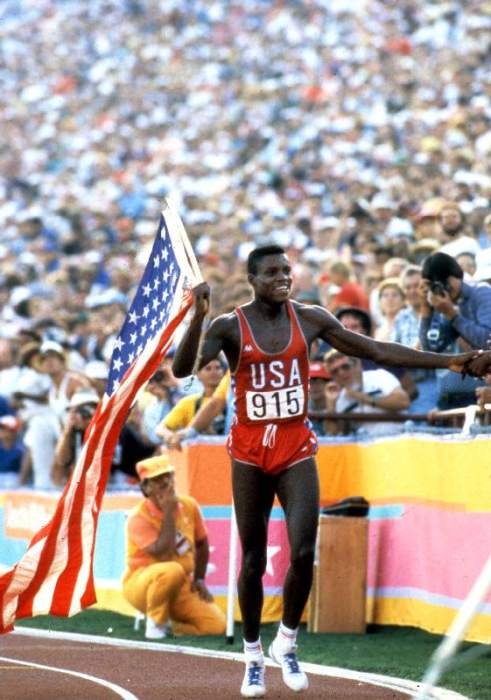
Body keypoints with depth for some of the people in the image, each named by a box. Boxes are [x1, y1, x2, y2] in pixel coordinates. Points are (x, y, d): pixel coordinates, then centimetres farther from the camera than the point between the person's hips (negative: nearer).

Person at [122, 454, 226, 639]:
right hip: (140, 584, -5)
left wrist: (199, 579, 8)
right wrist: (169, 513, -25)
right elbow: (162, 552, -30)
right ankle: (155, 623, -16)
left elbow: (201, 544, 16)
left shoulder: (189, 506, 0)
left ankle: (170, 622, 8)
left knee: (217, 625, -17)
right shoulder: (138, 518, -18)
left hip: (181, 588, 5)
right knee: (173, 571, -40)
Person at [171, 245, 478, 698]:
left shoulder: (310, 319, 0)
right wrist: (198, 318, -35)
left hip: (296, 450, 1)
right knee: (253, 559, 4)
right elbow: (182, 369, -20)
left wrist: (446, 362, 3)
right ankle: (253, 656, 20)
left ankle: (287, 642, 10)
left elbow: (374, 350, 5)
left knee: (304, 553, -13)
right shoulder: (230, 328, -7)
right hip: (250, 453, -1)